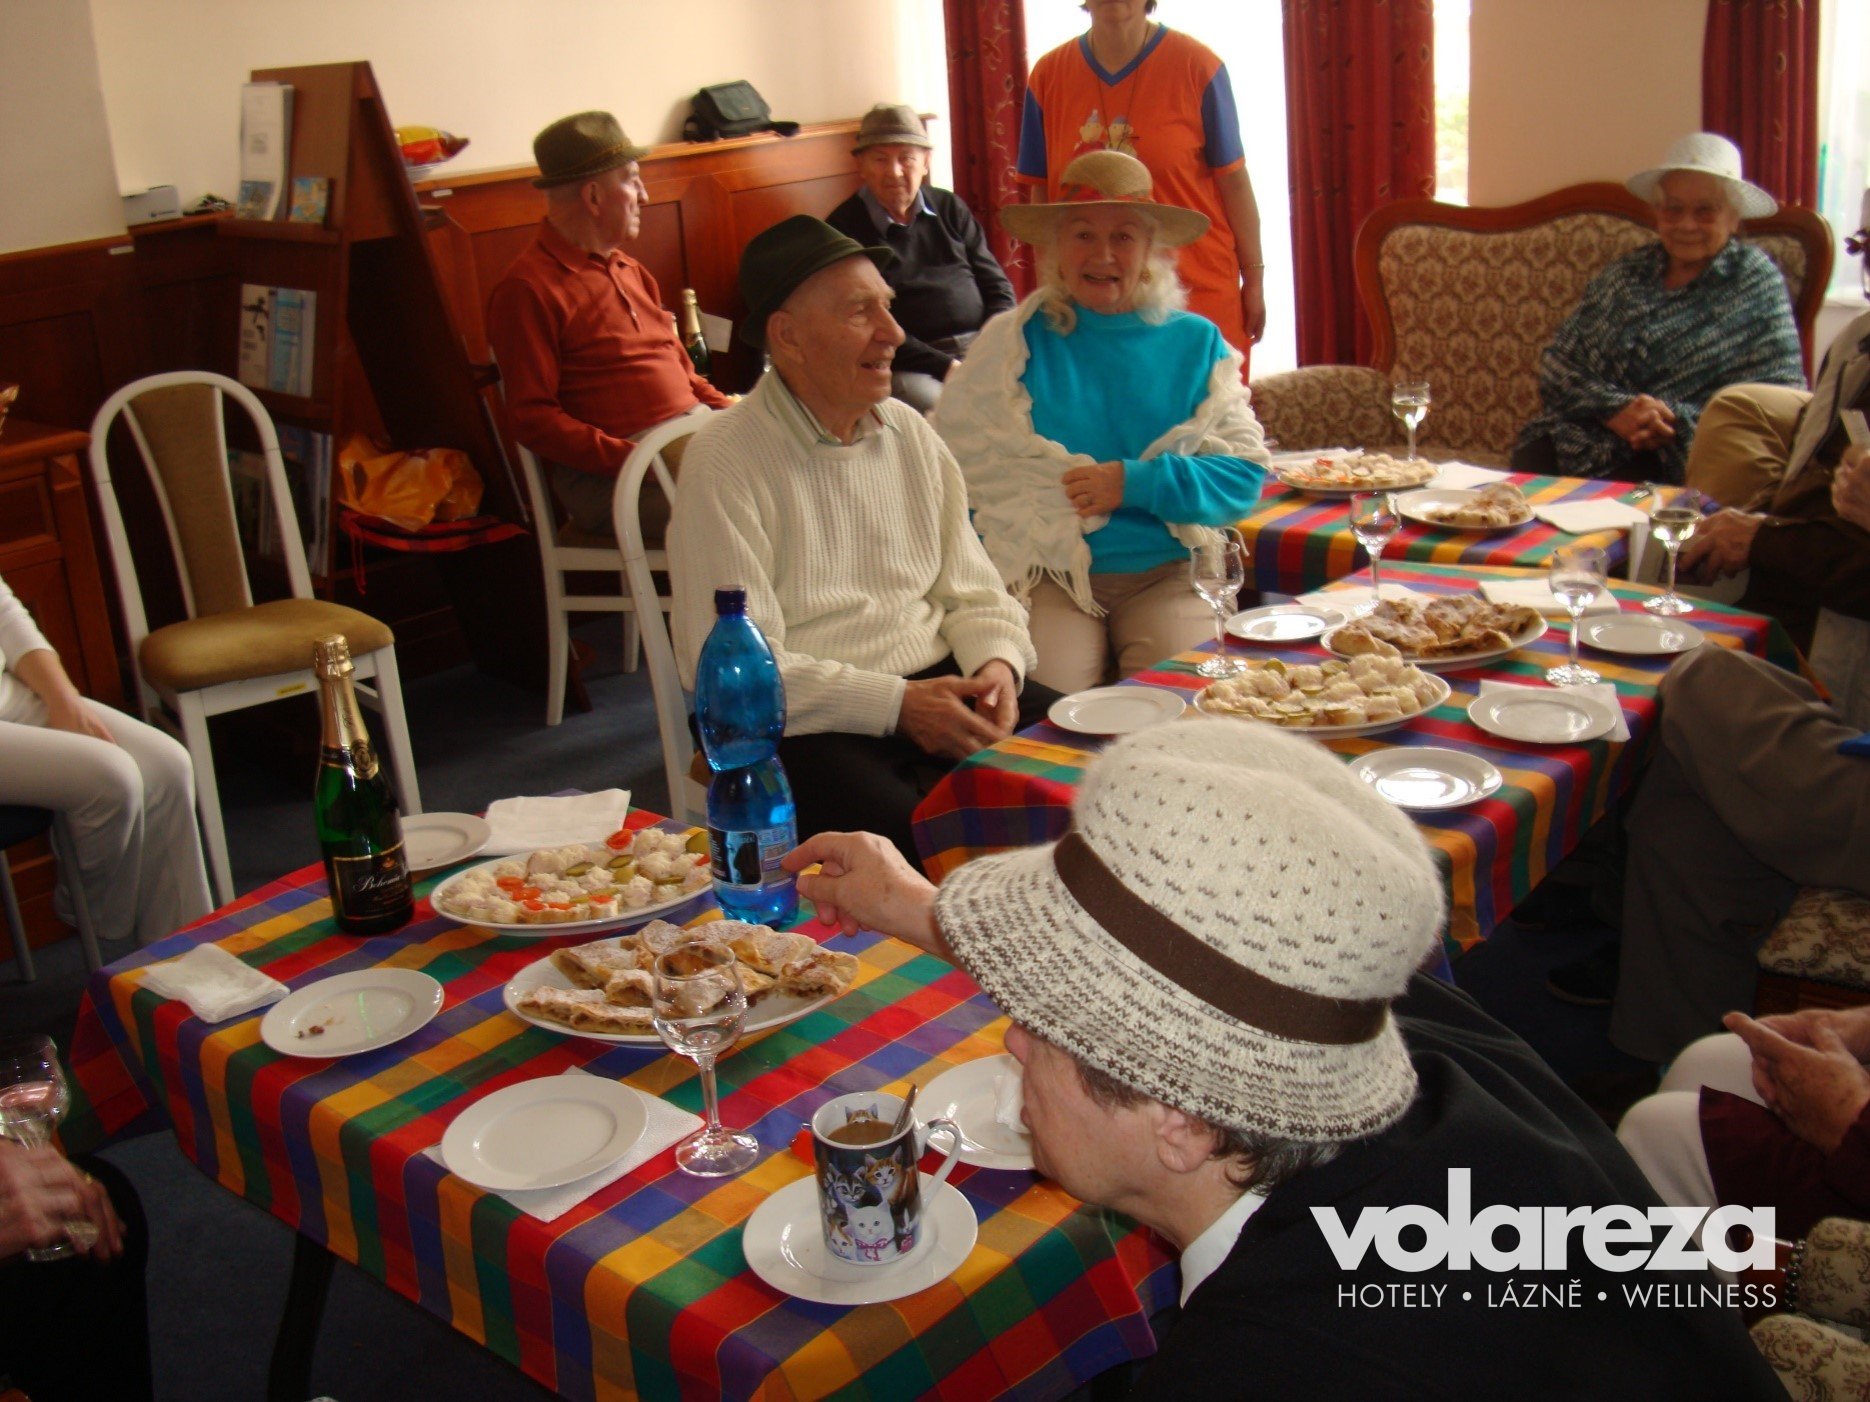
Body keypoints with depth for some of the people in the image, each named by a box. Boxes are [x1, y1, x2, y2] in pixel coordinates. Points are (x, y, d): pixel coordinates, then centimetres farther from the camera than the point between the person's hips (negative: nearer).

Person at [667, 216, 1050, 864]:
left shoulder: (909, 432, 13)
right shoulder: (724, 462, -8)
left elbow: (972, 593, 16)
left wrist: (997, 664, -7)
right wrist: (897, 704, -19)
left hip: (937, 684, 6)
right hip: (804, 723, -6)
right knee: (905, 827, -34)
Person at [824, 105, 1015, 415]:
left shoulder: (950, 208, 16)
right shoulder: (843, 228, 1)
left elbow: (996, 284, 17)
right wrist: (944, 367, -16)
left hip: (979, 342, 5)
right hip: (908, 363, -5)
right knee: (928, 401, -38)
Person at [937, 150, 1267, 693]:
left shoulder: (1197, 343, 11)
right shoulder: (1011, 343, 8)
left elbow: (1245, 475, 4)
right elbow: (961, 462, 6)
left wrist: (1135, 484, -10)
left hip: (1167, 575, 1)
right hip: (1046, 576, -1)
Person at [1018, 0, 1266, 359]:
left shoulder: (1197, 66, -2)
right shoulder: (1048, 75, 4)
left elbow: (1233, 181, 0)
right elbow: (1041, 196, 8)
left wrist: (1254, 278, 1)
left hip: (1200, 290, -1)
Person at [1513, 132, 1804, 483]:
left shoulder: (1755, 280, 8)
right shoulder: (1627, 273, 16)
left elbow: (1781, 390, -2)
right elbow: (1557, 362, 8)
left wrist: (1681, 421, -15)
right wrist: (1614, 408, -12)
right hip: (1578, 438, 3)